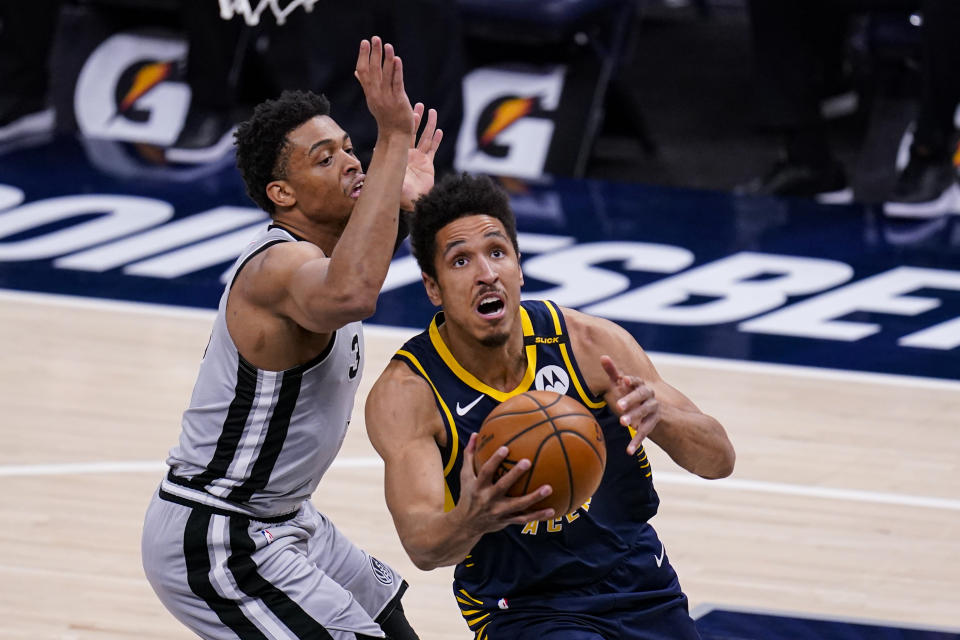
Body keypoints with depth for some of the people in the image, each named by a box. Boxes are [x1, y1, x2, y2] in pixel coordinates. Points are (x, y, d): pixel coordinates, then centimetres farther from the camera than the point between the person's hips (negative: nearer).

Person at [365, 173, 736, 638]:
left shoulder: (585, 343, -12)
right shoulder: (406, 392, -17)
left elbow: (719, 459, -10)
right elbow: (422, 544, -28)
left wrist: (657, 417, -32)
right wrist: (469, 522, -52)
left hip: (644, 594, 4)